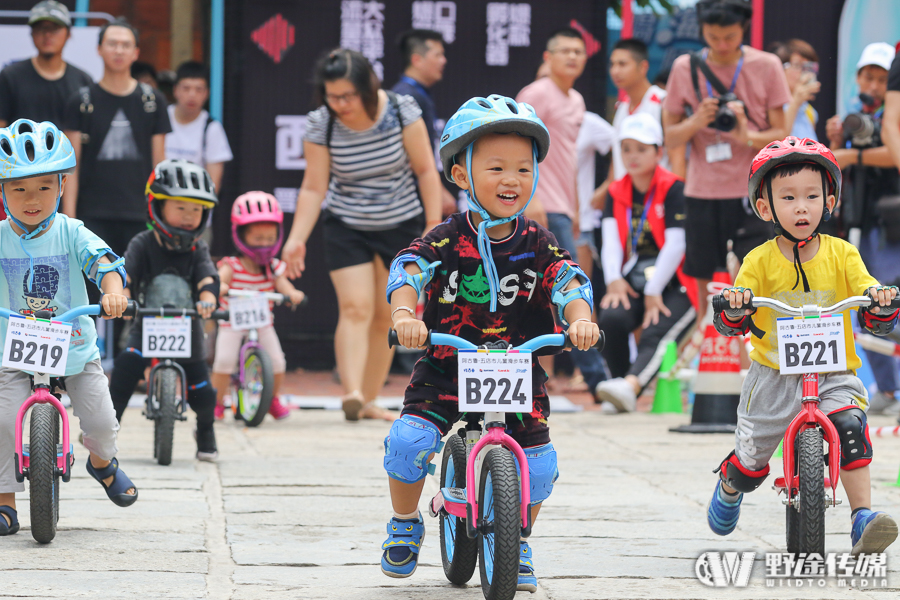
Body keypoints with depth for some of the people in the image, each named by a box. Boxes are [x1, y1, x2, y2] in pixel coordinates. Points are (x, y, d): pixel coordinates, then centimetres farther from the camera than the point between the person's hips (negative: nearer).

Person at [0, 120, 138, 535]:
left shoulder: (71, 233, -7)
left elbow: (103, 260, -20)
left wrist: (113, 292, -41)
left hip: (75, 347, 0)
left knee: (101, 422, -4)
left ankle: (102, 461, 31)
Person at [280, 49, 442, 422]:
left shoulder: (401, 111, -15)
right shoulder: (320, 125, -13)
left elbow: (425, 170, -7)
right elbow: (314, 187, -9)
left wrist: (434, 223, -10)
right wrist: (297, 239, -18)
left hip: (403, 225, 1)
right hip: (347, 229, -1)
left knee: (386, 315, 4)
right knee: (355, 308, -16)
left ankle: (368, 400, 13)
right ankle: (352, 394, -28)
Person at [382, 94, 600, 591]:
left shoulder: (537, 246, -2)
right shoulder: (446, 241, -8)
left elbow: (569, 282, -14)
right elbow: (407, 271, -22)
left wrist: (579, 320, -36)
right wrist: (404, 315, -43)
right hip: (445, 369, -1)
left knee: (539, 465, -10)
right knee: (407, 441, -21)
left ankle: (517, 542, 20)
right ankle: (405, 524, 9)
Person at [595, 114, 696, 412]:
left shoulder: (674, 189, -3)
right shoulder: (616, 192, 14)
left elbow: (675, 245, -11)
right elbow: (611, 241, 2)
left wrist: (654, 293, -17)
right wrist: (614, 281, -16)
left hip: (674, 286, -4)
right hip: (633, 284, 4)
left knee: (655, 335, -32)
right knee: (611, 319, -28)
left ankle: (629, 387, -58)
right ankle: (623, 399, -18)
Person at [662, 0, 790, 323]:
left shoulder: (766, 66, -1)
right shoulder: (685, 68, 3)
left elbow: (782, 135, 1)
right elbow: (670, 137, 7)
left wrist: (748, 137, -19)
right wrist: (696, 122, -14)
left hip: (752, 192, -2)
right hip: (702, 192, 2)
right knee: (704, 284, 5)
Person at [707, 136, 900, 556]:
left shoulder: (841, 255, 0)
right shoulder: (760, 261, -3)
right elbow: (731, 324, -6)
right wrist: (733, 308, -29)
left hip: (833, 374, 0)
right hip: (774, 375, 0)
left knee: (849, 425, -29)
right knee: (752, 457, 5)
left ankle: (863, 518, -28)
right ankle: (729, 488, 42)